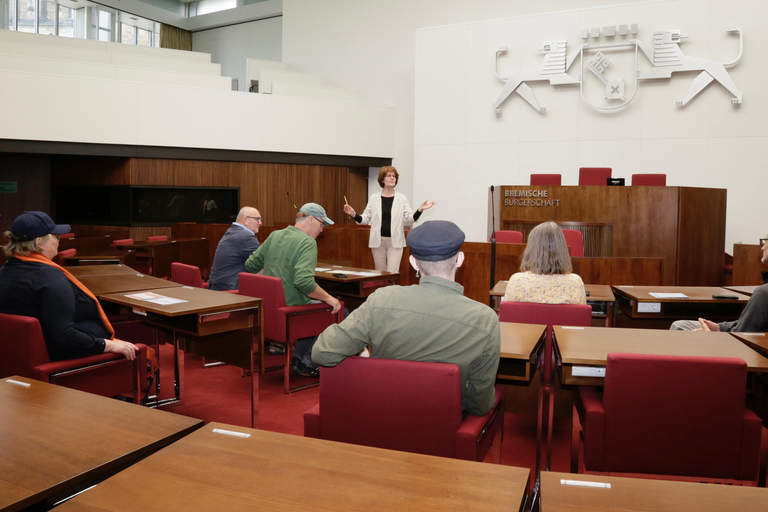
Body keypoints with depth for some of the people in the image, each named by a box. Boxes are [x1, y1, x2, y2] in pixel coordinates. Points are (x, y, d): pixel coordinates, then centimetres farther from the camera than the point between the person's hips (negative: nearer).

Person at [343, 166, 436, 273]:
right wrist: (354, 215, -13)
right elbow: (365, 219, 5)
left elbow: (410, 218, -3)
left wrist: (420, 210, -20)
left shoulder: (402, 198, 3)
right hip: (378, 241, 2)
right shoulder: (374, 198, 5)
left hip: (395, 242, -1)